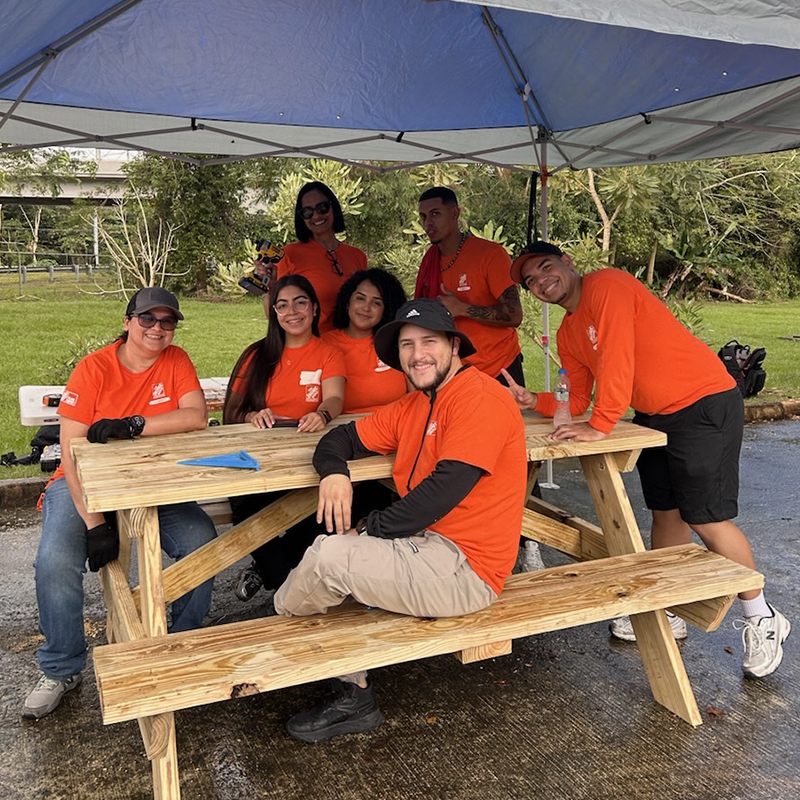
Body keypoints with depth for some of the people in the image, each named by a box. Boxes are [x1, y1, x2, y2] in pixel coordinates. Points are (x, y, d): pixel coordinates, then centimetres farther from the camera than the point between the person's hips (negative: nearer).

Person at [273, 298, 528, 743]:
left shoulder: (478, 396, -14)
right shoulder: (414, 407, 13)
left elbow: (445, 489, -23)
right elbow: (343, 437, 15)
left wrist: (367, 530, -15)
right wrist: (334, 472, -10)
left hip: (465, 569, -10)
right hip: (430, 546, 10)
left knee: (331, 556, -18)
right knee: (327, 547, 10)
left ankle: (281, 623, 16)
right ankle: (353, 698, 10)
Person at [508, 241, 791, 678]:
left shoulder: (607, 285, -16)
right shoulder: (568, 334, 10)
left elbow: (617, 360, -25)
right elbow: (575, 402, 10)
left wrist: (599, 426, -24)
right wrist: (533, 401, -6)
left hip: (704, 403, -9)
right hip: (655, 416, 9)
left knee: (707, 520, -8)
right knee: (666, 513, 14)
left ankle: (762, 618, 11)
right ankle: (667, 613, 28)